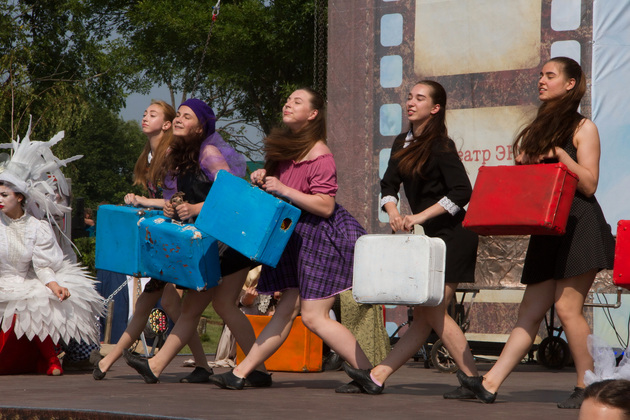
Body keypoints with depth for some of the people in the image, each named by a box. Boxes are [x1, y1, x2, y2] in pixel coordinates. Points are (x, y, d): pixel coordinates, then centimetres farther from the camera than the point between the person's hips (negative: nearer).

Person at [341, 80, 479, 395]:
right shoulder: (403, 143, 12)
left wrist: (420, 216, -21)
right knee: (422, 315, 5)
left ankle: (474, 382, -6)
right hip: (432, 238, 8)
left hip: (453, 236, -8)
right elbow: (388, 185, 10)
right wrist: (393, 211, -11)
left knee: (433, 310, -11)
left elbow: (462, 192, -21)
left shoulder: (440, 146, -12)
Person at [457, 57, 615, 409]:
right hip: (547, 229, 7)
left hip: (579, 226, -7)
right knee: (531, 311, 2)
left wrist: (559, 153, -16)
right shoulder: (539, 129, 20)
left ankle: (588, 387, -5)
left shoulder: (583, 128, -1)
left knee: (567, 306, -13)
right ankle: (491, 383, -7)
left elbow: (589, 184, -9)